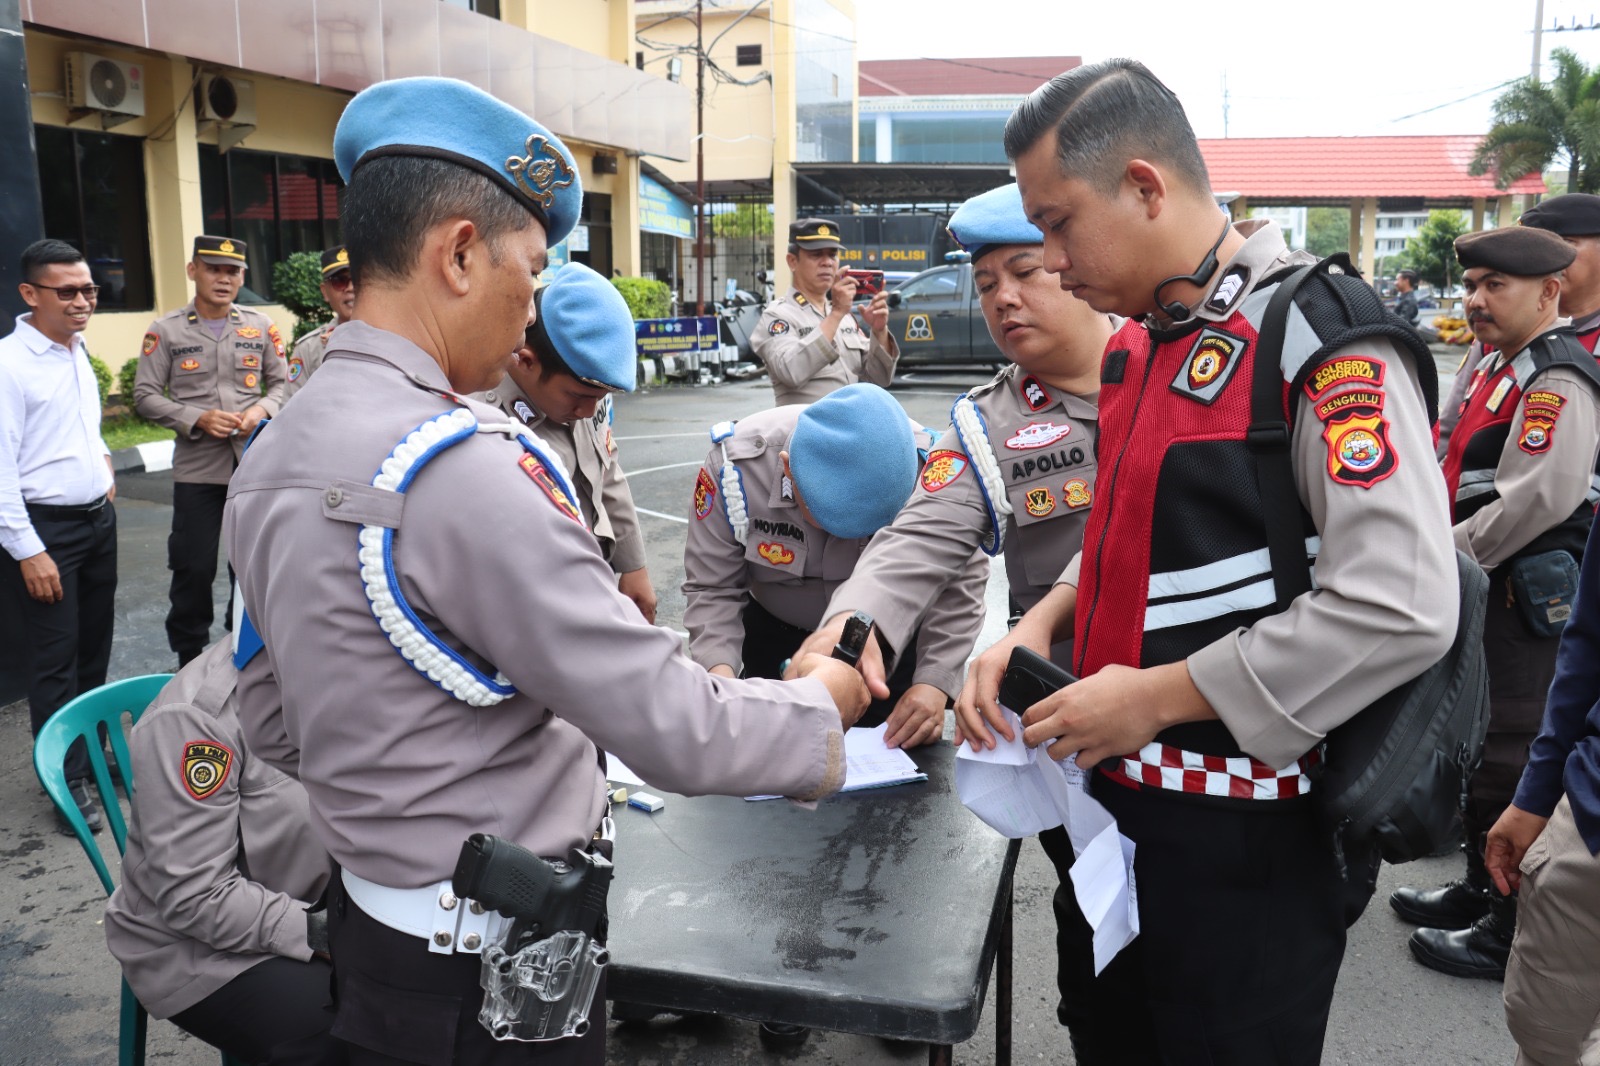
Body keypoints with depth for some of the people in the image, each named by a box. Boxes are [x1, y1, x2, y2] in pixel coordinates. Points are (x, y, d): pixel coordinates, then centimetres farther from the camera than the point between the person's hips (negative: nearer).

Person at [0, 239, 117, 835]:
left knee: (94, 649, 17)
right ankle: (68, 782, 12)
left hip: (98, 519, 8)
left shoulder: (77, 352, 9)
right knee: (55, 661, 1)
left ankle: (95, 754, 31)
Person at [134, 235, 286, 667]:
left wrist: (262, 409, -9)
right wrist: (198, 418, -14)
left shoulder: (260, 327, 6)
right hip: (196, 469, -2)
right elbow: (146, 394, -1)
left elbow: (281, 383, 12)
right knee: (193, 567, 3)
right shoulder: (166, 330, 0)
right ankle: (189, 659, 19)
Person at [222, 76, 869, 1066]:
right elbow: (675, 729, -26)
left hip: (367, 916, 8)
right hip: (493, 960, -8)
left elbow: (275, 722, 11)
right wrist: (827, 699, -9)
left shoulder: (270, 458, 2)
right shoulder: (463, 467, -27)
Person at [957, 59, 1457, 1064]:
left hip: (1235, 838, -8)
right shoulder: (1141, 345, 10)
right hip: (1111, 796, 8)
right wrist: (1039, 627, 2)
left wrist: (1160, 695, -21)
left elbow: (1399, 608, -26)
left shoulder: (1323, 339, -18)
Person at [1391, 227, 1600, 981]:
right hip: (1482, 594, 10)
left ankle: (1512, 931, 11)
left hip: (1525, 604, -10)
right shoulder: (1495, 365, 14)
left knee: (1508, 763, -2)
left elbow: (1535, 501, -26)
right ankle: (1480, 889, 35)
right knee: (1474, 749, 19)